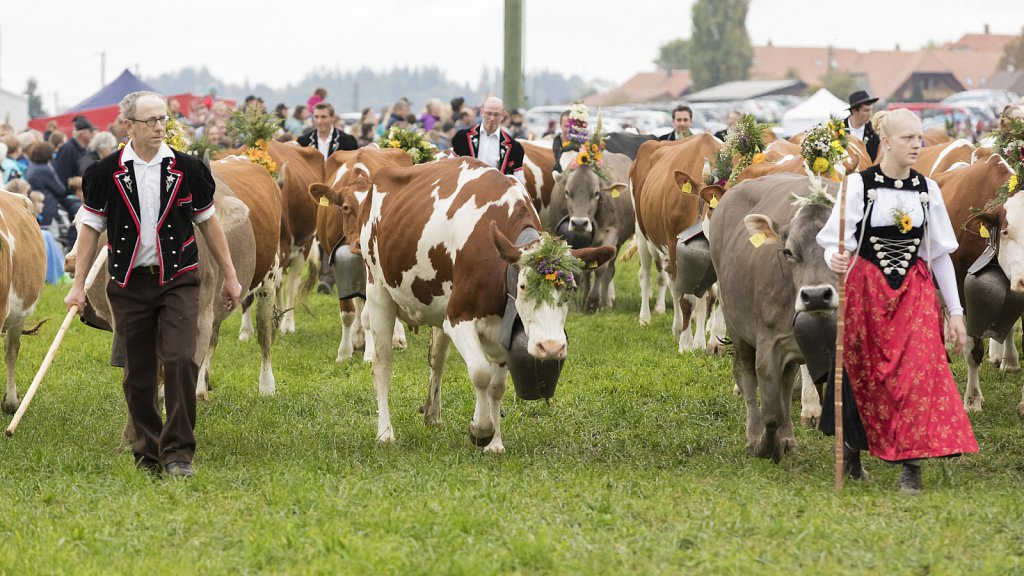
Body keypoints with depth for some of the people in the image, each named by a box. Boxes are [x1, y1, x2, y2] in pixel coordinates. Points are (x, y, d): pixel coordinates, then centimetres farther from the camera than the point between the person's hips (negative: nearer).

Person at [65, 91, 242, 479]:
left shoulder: (188, 170, 2)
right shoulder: (105, 174, -1)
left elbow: (208, 222, 11)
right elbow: (92, 228, 6)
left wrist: (229, 275, 12)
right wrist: (78, 285, 3)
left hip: (178, 280, -1)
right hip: (129, 284, 1)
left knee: (180, 362, -14)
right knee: (138, 374, 5)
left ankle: (178, 452, -8)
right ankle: (148, 453, 17)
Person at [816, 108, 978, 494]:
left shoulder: (927, 190, 5)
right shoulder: (859, 185, -5)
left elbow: (940, 254, 9)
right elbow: (835, 245, -5)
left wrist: (955, 311, 8)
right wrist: (835, 259, -30)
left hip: (914, 292, 2)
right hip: (865, 289, -2)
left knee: (919, 372, -11)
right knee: (864, 374, 5)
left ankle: (911, 465, -9)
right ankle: (852, 451, 28)